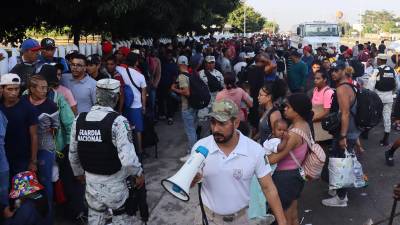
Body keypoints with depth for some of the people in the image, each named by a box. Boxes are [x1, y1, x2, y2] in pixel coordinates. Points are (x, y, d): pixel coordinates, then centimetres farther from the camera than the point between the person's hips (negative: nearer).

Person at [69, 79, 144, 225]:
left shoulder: (79, 120, -5)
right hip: (113, 184, -4)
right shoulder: (118, 121, -21)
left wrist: (78, 173, 23)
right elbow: (128, 159, -27)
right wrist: (139, 173, -8)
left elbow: (73, 154, 5)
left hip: (90, 181, 5)